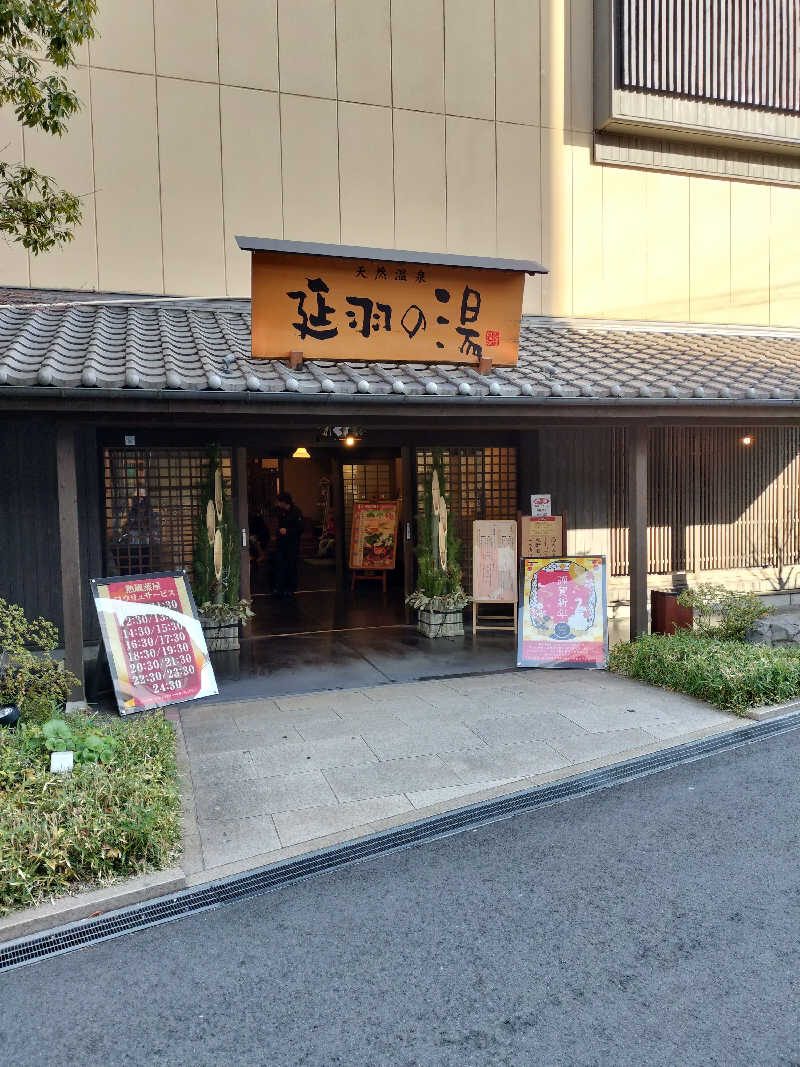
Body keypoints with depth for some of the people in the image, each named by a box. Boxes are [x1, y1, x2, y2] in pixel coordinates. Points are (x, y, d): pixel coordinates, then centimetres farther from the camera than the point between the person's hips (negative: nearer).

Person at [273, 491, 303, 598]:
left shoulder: (296, 512, -14)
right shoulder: (280, 510, 5)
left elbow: (300, 529, -16)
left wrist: (287, 531, -23)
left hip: (292, 542, -5)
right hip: (281, 541, 5)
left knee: (291, 565, 1)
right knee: (279, 564, 0)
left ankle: (290, 588, 11)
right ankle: (279, 587, 3)